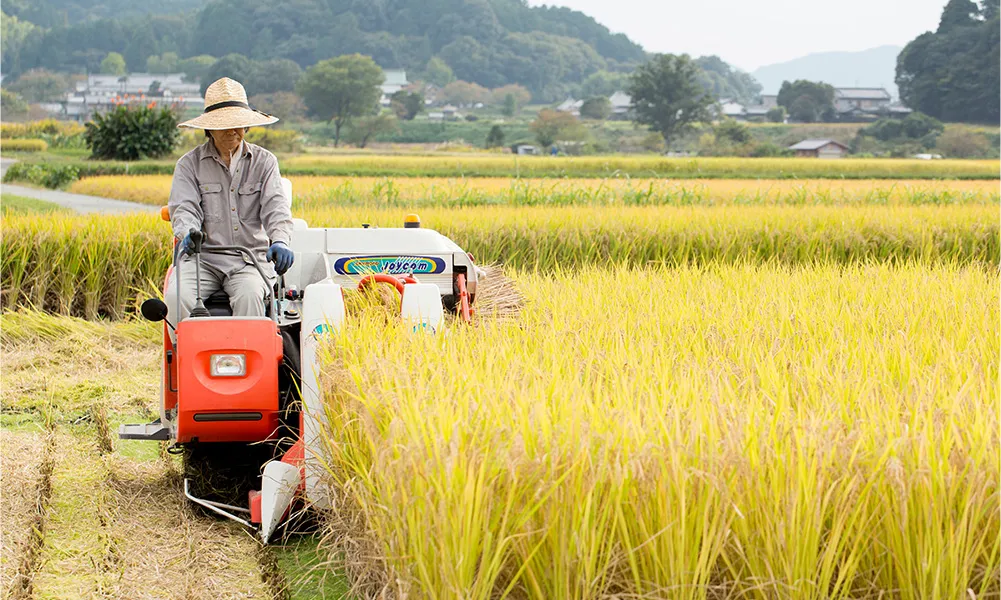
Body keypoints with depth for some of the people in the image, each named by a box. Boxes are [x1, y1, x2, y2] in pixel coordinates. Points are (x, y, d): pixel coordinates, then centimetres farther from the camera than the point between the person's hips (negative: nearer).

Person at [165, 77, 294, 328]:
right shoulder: (189, 164, 9)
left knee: (249, 295, -33)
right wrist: (186, 234, -28)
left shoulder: (264, 162, 10)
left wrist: (279, 241, -25)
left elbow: (275, 206, -3)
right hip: (202, 258, 0)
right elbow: (185, 207, -3)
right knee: (177, 296, -29)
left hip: (250, 258, 0)